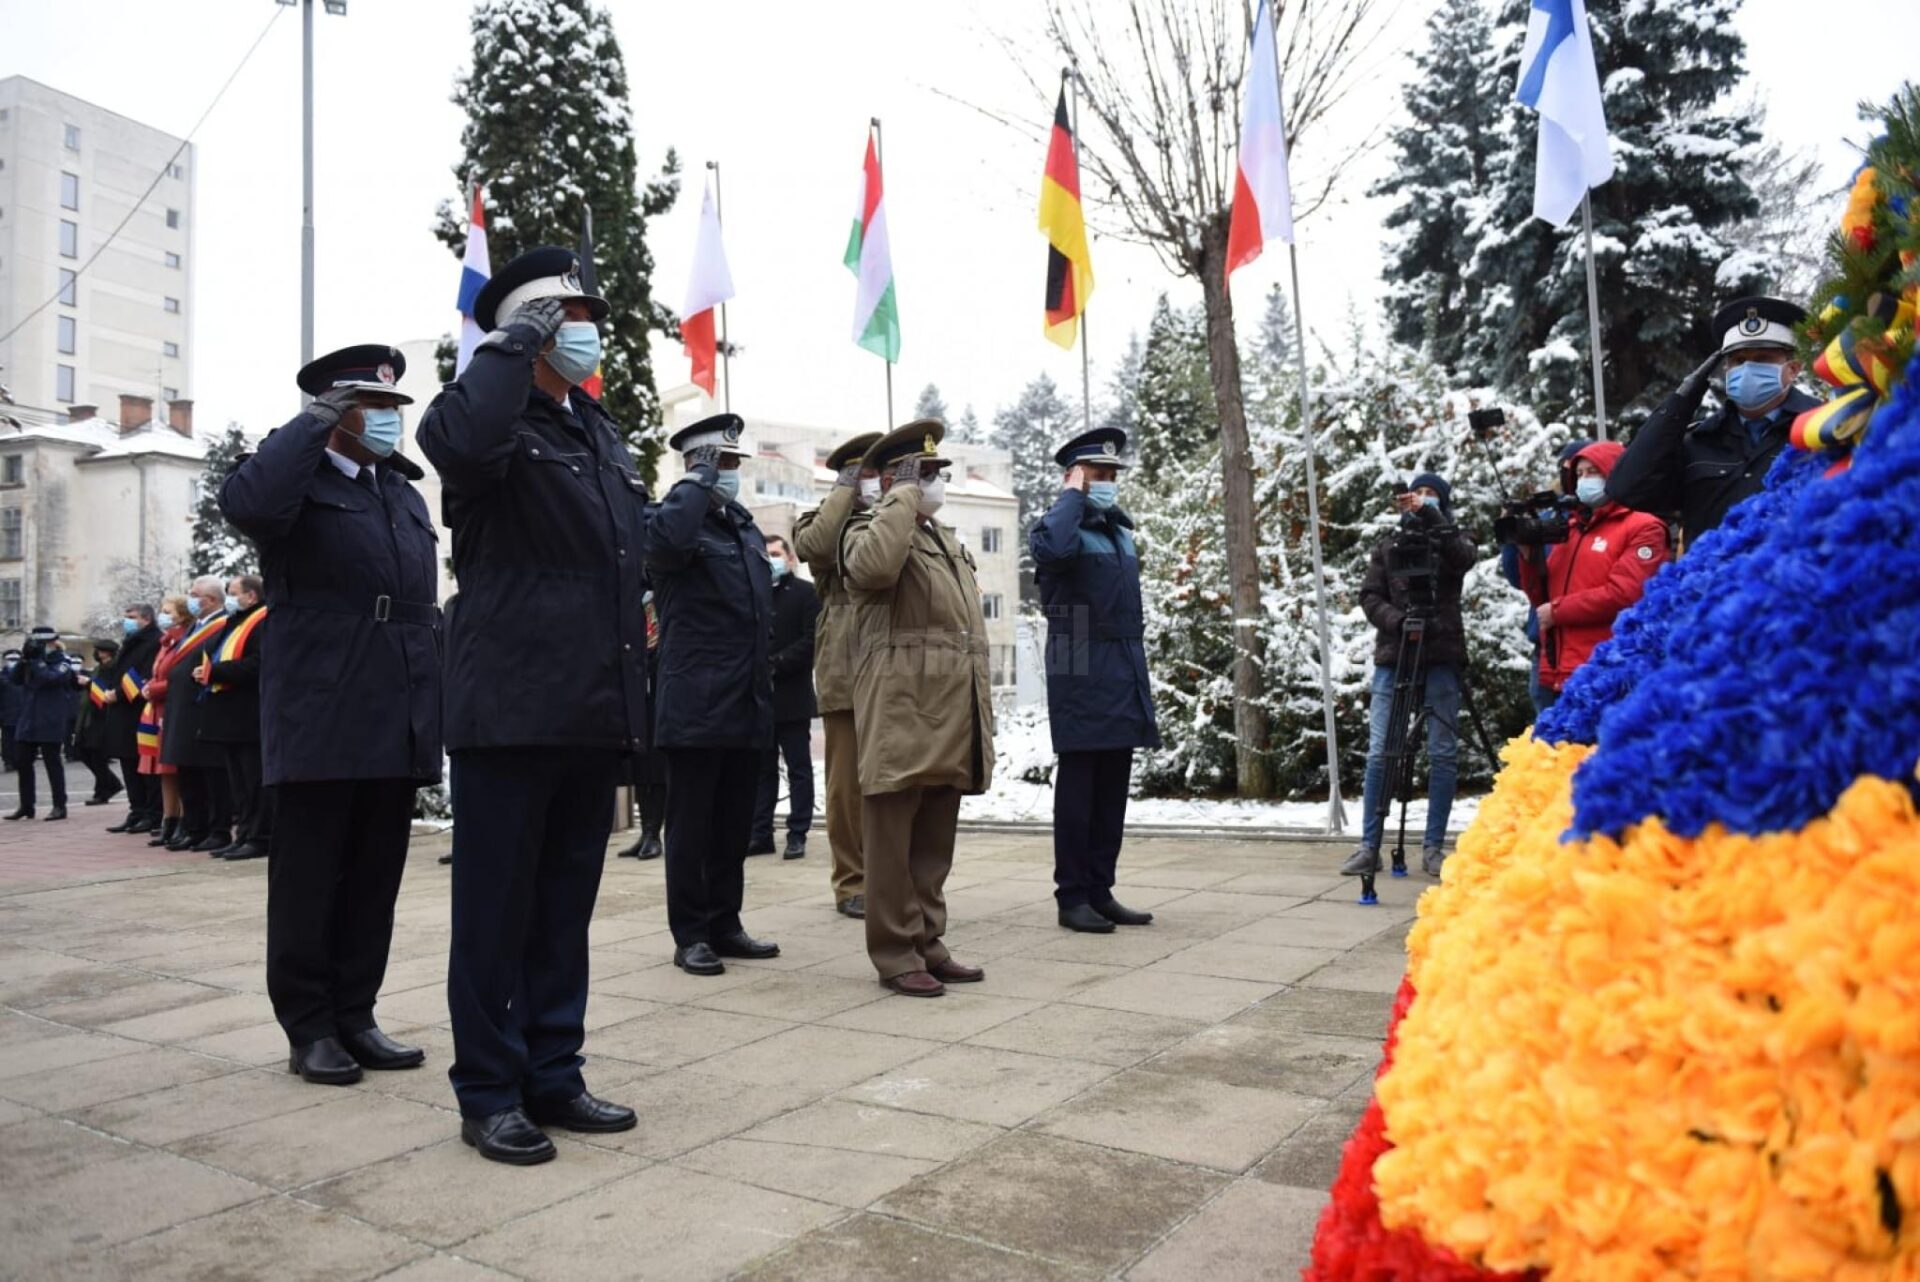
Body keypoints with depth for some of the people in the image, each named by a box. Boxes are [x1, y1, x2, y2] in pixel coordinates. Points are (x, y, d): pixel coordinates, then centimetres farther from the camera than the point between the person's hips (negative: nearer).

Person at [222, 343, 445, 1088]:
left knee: (374, 883, 11)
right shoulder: (298, 477, 0)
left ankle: (354, 1017, 21)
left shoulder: (405, 492, 20)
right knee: (310, 882, 4)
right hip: (321, 720, -6)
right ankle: (310, 1028, 15)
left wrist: (436, 702, 14)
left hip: (395, 723, 6)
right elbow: (246, 502, -26)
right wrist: (318, 419, -17)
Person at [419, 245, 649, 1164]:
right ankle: (488, 1093, 17)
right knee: (497, 910, 4)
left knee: (566, 908, 14)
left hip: (593, 713, 8)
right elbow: (453, 440, -33)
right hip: (513, 710, -7)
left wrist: (632, 704, 18)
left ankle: (553, 1077, 26)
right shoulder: (502, 422, -6)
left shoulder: (602, 436, 18)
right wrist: (514, 342, -18)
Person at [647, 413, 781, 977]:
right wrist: (699, 479, -18)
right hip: (696, 703, -7)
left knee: (734, 823, 13)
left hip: (748, 704, 7)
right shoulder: (680, 518, -6)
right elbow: (669, 537, -33)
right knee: (691, 824, 2)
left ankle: (725, 924, 23)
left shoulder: (746, 526, 18)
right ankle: (690, 935, 10)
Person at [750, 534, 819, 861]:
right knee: (762, 769, 8)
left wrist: (776, 663, -17)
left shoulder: (805, 592, 1)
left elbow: (812, 640, -9)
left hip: (792, 696, -4)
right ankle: (761, 833, 13)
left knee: (798, 768, 1)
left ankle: (797, 835, 5)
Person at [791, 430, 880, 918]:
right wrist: (845, 489, -7)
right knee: (850, 781, -1)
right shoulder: (824, 524, 9)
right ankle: (853, 882, 8)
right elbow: (815, 545, -17)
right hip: (847, 668, -4)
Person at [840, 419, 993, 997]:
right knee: (892, 841, -1)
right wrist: (907, 500, -14)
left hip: (951, 719, 8)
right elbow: (872, 565, -28)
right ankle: (895, 954, 7)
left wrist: (982, 712, 21)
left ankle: (929, 944, 20)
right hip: (900, 716, -8)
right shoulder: (870, 529, 0)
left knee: (935, 844, 12)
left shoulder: (948, 541, 24)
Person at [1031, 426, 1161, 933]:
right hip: (1082, 676, -8)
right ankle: (1072, 896, 5)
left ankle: (1101, 891, 17)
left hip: (1126, 673, 8)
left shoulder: (1121, 527, 19)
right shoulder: (1065, 526, -6)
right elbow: (1050, 548, -33)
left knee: (1114, 786, 9)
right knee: (1078, 785, -2)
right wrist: (1073, 494, -17)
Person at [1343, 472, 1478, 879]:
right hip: (1393, 657, 1)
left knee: (1443, 753, -2)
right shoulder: (1388, 545, 17)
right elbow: (1370, 596, 7)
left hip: (1441, 658, -1)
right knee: (1379, 752, -4)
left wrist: (1430, 515, -20)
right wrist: (1396, 620, -12)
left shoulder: (1451, 540, 13)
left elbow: (1464, 556, -12)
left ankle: (1434, 847, 5)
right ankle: (1369, 846, 0)